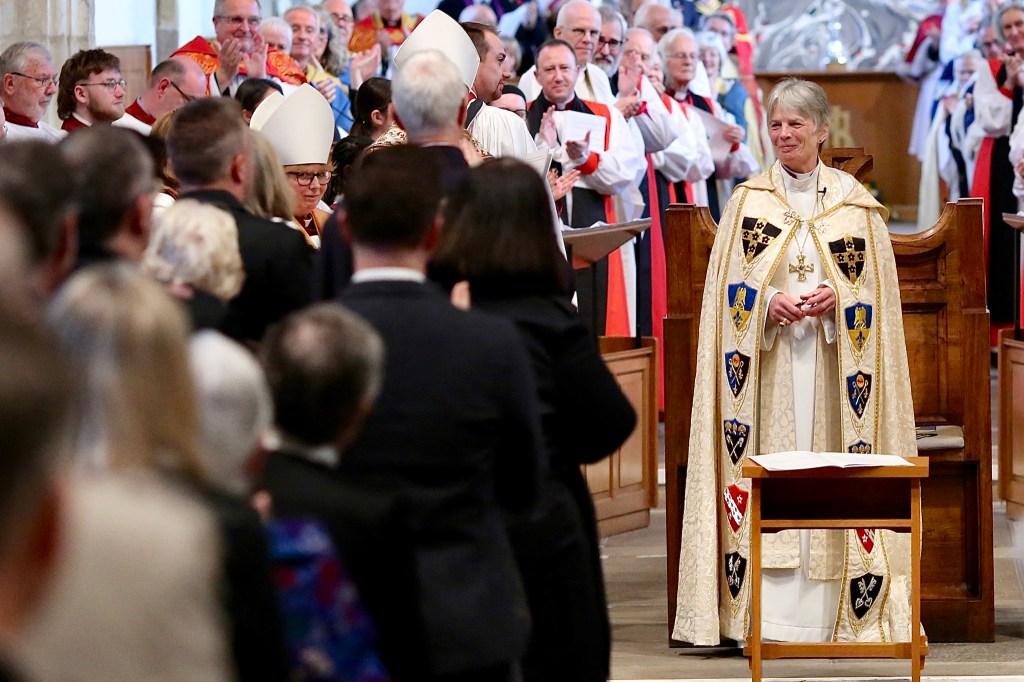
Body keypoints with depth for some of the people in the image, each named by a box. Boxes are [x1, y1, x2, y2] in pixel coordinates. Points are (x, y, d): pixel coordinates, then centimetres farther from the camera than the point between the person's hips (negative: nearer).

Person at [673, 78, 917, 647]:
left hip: (832, 363, 0)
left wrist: (836, 297, -12)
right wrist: (769, 302, -13)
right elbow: (729, 288, 5)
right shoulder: (749, 201, 8)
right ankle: (768, 613, -5)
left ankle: (831, 610, 0)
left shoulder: (854, 203, 7)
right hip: (767, 362, 0)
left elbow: (876, 287, 6)